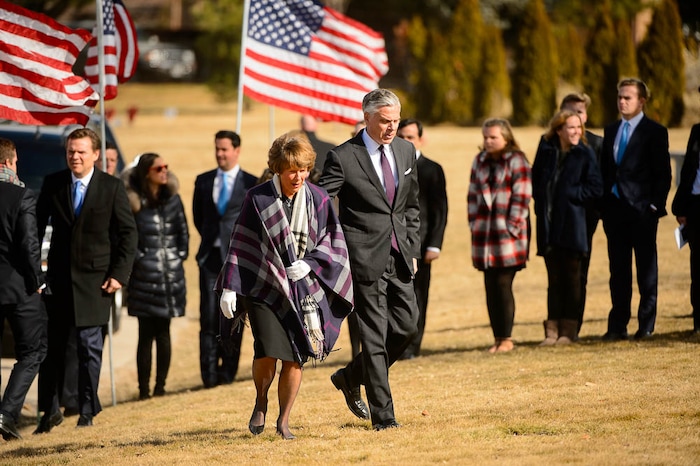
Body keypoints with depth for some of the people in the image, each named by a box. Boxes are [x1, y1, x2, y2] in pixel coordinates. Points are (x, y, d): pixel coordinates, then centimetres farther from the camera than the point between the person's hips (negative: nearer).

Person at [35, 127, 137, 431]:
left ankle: (87, 411, 10)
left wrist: (119, 274, -6)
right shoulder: (53, 184, 3)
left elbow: (128, 232, 1)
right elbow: (37, 226, 9)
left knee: (90, 346, 0)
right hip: (58, 277, 2)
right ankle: (50, 410, 14)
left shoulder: (112, 187, -3)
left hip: (95, 278, -2)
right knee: (52, 346, 4)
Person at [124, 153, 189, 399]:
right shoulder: (133, 202, -6)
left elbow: (183, 231, 16)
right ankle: (144, 388, 1)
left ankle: (160, 386, 11)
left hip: (171, 275, 4)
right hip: (145, 275, -4)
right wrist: (138, 258, -10)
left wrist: (180, 255, 6)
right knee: (146, 334, -3)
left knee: (163, 333, 7)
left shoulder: (172, 199, 10)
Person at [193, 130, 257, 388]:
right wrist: (212, 238, 12)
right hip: (210, 258, 2)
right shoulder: (203, 181, 10)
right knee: (209, 319, -4)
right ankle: (209, 375, -3)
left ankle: (227, 372, 9)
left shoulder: (251, 183, 1)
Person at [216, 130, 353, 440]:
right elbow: (240, 245, -1)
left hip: (305, 290, 2)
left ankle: (284, 420, 14)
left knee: (295, 358, -2)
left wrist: (309, 264, -13)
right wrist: (229, 288, -5)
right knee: (268, 352, -15)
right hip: (265, 286, -2)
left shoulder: (318, 200, 1)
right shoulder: (258, 199, -4)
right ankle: (261, 402, 15)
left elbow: (333, 241, 5)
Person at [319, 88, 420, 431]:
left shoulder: (405, 151, 10)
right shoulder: (343, 158, -9)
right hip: (366, 258, -6)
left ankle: (351, 377, 27)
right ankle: (382, 415, -1)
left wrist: (411, 249, 13)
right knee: (375, 334, -5)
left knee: (407, 324, 5)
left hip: (398, 258, 6)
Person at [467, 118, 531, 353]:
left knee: (503, 285, -7)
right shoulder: (480, 161, 14)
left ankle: (506, 338, -1)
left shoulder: (516, 161, -4)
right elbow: (473, 195, 17)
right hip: (484, 233, 6)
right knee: (490, 287, 4)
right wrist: (474, 223, 8)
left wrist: (512, 227, -12)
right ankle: (497, 337, 9)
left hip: (508, 233, -6)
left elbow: (522, 197, -8)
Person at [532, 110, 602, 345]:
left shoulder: (584, 154, -4)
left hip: (572, 225, -3)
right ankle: (552, 330, 8)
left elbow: (595, 187, -7)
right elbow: (535, 179, 18)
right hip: (548, 224, 3)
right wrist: (540, 199, 3)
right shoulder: (546, 151, 5)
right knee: (554, 279, 6)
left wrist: (571, 195, -10)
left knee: (571, 278, 3)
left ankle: (568, 330, 7)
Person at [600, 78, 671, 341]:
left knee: (646, 268, 1)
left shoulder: (654, 132, -2)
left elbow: (663, 173, -5)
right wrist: (604, 205, 7)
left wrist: (655, 205, -13)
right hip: (614, 209, 5)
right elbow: (605, 169, 16)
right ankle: (618, 326, 10)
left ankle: (646, 326, 5)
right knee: (618, 270, 7)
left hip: (642, 210, -5)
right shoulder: (611, 131, 15)